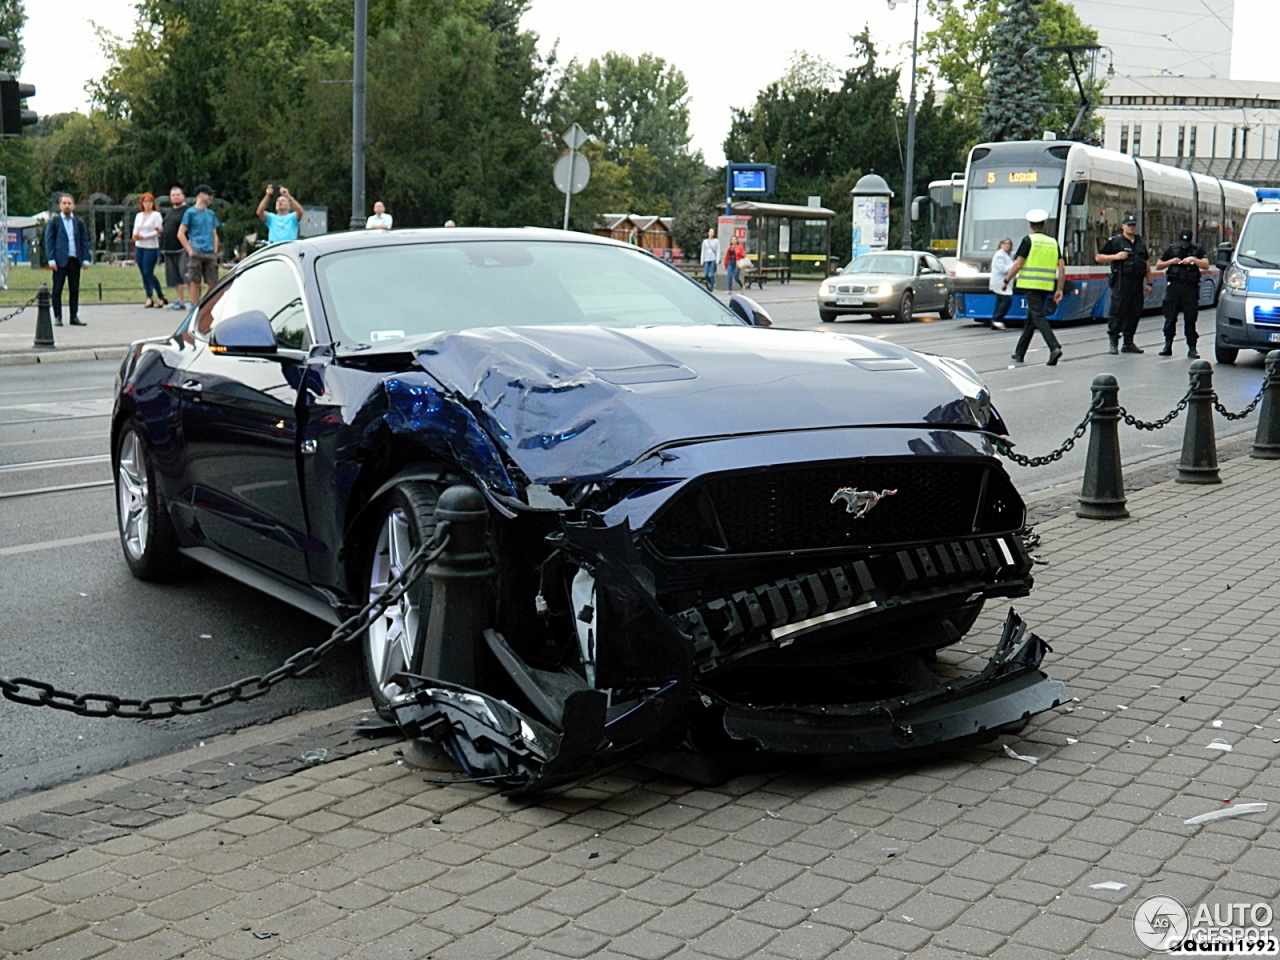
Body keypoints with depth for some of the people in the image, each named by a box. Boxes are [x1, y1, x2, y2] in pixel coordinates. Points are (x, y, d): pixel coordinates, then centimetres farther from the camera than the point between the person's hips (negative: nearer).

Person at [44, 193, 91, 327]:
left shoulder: (79, 222, 12)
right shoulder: (53, 221, 4)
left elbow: (84, 241, 12)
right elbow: (49, 241, 1)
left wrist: (85, 259, 2)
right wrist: (51, 260, -9)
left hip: (75, 260, 3)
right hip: (60, 260, -3)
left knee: (74, 290, 4)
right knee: (57, 290, 0)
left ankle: (74, 317, 10)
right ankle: (57, 317, 4)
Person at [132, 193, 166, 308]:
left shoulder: (156, 215, -3)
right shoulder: (139, 216, 14)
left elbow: (158, 232, -10)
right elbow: (135, 230, 13)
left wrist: (143, 236, -15)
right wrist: (135, 236, -10)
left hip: (151, 248, -6)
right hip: (139, 247, 6)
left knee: (148, 273, -11)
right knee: (143, 274, 4)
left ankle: (161, 297, 0)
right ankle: (149, 298, 9)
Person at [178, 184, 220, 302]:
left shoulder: (211, 214, 16)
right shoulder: (190, 212, 1)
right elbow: (180, 234, -3)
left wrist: (215, 251, 8)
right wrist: (190, 251, -10)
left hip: (210, 254, 5)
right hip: (196, 253, -5)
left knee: (213, 283, 0)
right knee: (195, 282, -2)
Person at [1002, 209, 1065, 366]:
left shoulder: (1028, 240, -3)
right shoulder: (1053, 242, 13)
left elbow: (1018, 264, -8)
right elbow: (1062, 268, 7)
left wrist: (1006, 281, 3)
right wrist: (1059, 289, 11)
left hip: (1031, 285, -6)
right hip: (1046, 286, 6)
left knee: (1038, 317, -12)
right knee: (1030, 319, 14)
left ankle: (1054, 347, -29)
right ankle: (1020, 353, 20)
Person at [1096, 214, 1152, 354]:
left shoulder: (1140, 243, 18)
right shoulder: (1114, 241, 2)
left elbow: (1147, 263, 22)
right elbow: (1098, 258, 1)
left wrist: (1149, 282, 17)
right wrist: (1115, 256, -13)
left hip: (1137, 283, 6)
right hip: (1121, 283, -6)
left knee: (1135, 313, 6)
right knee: (1118, 312, -8)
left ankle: (1128, 343, 13)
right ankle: (1113, 342, -2)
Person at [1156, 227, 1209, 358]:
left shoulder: (1198, 249, 7)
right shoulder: (1171, 248, 11)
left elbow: (1206, 265, -3)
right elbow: (1158, 266, 12)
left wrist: (1193, 259, -17)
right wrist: (1171, 262, -5)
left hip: (1190, 288, -1)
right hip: (1173, 286, 1)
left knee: (1190, 319, -1)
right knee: (1170, 318, 2)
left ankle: (1192, 348, 3)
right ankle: (1168, 346, 10)